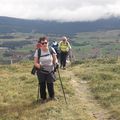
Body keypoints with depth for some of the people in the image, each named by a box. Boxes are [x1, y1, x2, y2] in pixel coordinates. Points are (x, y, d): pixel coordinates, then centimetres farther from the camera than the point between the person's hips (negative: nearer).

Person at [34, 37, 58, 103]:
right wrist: (40, 66, -25)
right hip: (41, 72, -1)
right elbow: (35, 63, -7)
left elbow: (55, 59, 5)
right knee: (42, 85, 5)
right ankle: (43, 98, 29)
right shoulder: (38, 51, -10)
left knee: (50, 84, 4)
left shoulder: (51, 50, -7)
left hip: (50, 71, 1)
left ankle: (52, 96, 32)